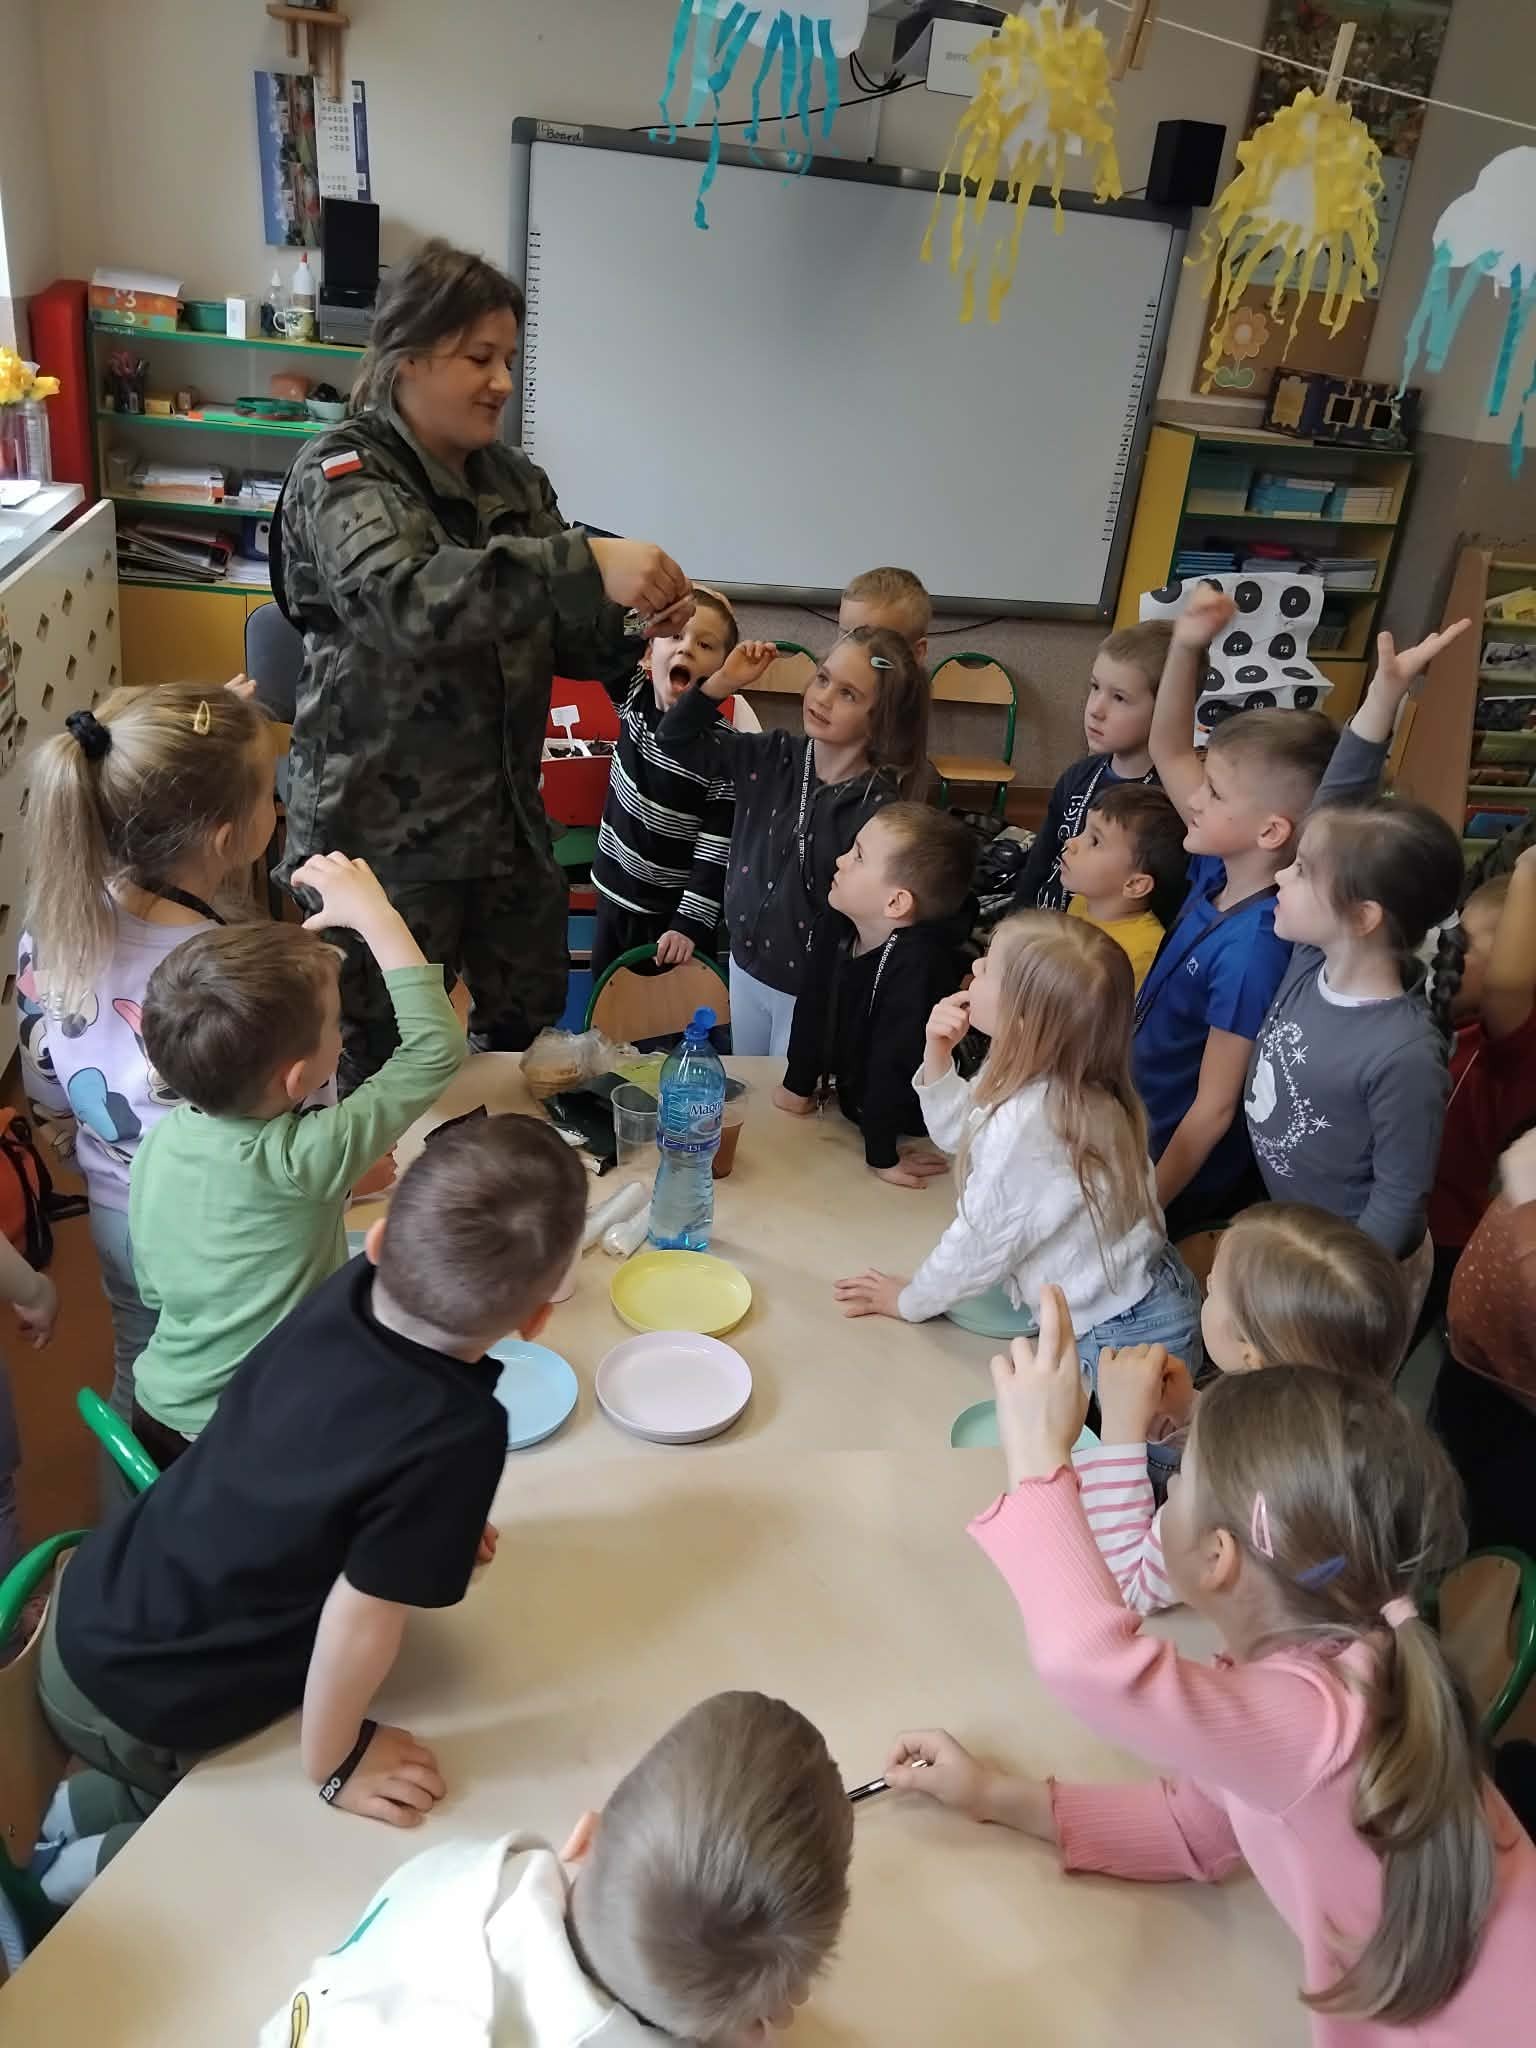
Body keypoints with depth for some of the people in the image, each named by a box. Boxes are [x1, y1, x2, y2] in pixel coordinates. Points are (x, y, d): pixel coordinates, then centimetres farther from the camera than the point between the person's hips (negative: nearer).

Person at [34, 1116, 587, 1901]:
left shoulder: (348, 1289, -17)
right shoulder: (455, 1433, -36)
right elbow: (360, 1618, -26)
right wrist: (332, 1764, -9)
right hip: (138, 1707, -6)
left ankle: (87, 1807, 27)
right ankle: (104, 1866, 14)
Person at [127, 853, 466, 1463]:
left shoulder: (159, 1143, -10)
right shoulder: (304, 1159, -29)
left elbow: (153, 1286, 5)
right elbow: (438, 1050, -22)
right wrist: (376, 915, -19)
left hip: (156, 1414, 7)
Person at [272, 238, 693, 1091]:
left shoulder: (513, 477, 7)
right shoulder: (342, 474, -14)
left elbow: (566, 638, 7)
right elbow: (404, 598, -35)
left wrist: (634, 623, -15)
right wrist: (585, 563, -43)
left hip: (504, 818, 7)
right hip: (383, 833, -6)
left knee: (527, 1023, 22)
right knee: (383, 1069, 7)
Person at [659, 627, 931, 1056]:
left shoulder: (876, 808, -23)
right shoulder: (775, 756, -7)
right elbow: (678, 738, 1)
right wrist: (725, 680, -13)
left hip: (812, 990, -6)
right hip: (745, 964, 6)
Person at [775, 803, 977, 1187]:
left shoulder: (920, 963, -36)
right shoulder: (837, 923, -12)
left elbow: (894, 1060, -31)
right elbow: (814, 1003, -1)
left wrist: (882, 1155, -25)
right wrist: (798, 1086, 7)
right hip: (847, 1102, 6)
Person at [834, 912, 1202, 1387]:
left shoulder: (1026, 1124, -32)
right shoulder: (1049, 1079, -6)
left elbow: (980, 1242, -18)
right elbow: (957, 1132, 11)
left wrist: (908, 1301, -1)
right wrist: (937, 1056, -7)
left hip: (1124, 1339, -8)